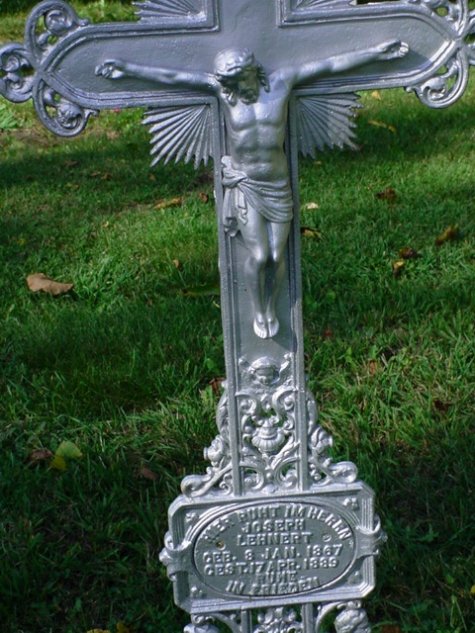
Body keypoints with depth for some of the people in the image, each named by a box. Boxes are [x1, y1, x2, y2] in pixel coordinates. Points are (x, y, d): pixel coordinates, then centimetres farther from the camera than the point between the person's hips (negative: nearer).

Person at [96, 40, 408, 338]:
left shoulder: (281, 81, -7)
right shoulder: (222, 87, -7)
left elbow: (331, 64, -5)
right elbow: (171, 76, -5)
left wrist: (376, 52, -4)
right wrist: (127, 68, -2)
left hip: (277, 185, 1)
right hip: (244, 186, -1)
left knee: (277, 256, 5)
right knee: (258, 255, -5)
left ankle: (272, 310, 33)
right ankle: (258, 311, 24)